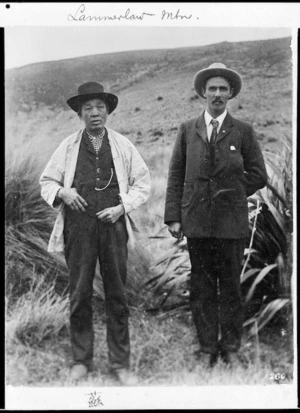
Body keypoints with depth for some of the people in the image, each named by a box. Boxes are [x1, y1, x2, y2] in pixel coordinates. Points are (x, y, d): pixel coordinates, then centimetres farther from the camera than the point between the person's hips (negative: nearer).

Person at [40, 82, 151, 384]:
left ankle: (120, 364, 14)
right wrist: (62, 192, -8)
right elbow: (46, 181, 14)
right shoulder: (68, 146, 10)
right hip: (78, 227, 0)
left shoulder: (123, 146, 10)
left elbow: (142, 183, 11)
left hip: (113, 225, 0)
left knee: (117, 296, 3)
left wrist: (122, 207, -4)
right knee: (79, 296, 4)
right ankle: (81, 361, 18)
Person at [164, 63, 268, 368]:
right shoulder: (187, 130, 9)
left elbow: (258, 176, 8)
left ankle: (231, 348, 20)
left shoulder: (243, 132, 5)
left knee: (231, 287, 7)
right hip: (196, 221, 1)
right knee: (201, 288, 6)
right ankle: (207, 349, 18)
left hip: (231, 221, -1)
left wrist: (230, 194, 2)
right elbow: (175, 175, 7)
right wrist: (173, 216, 0)